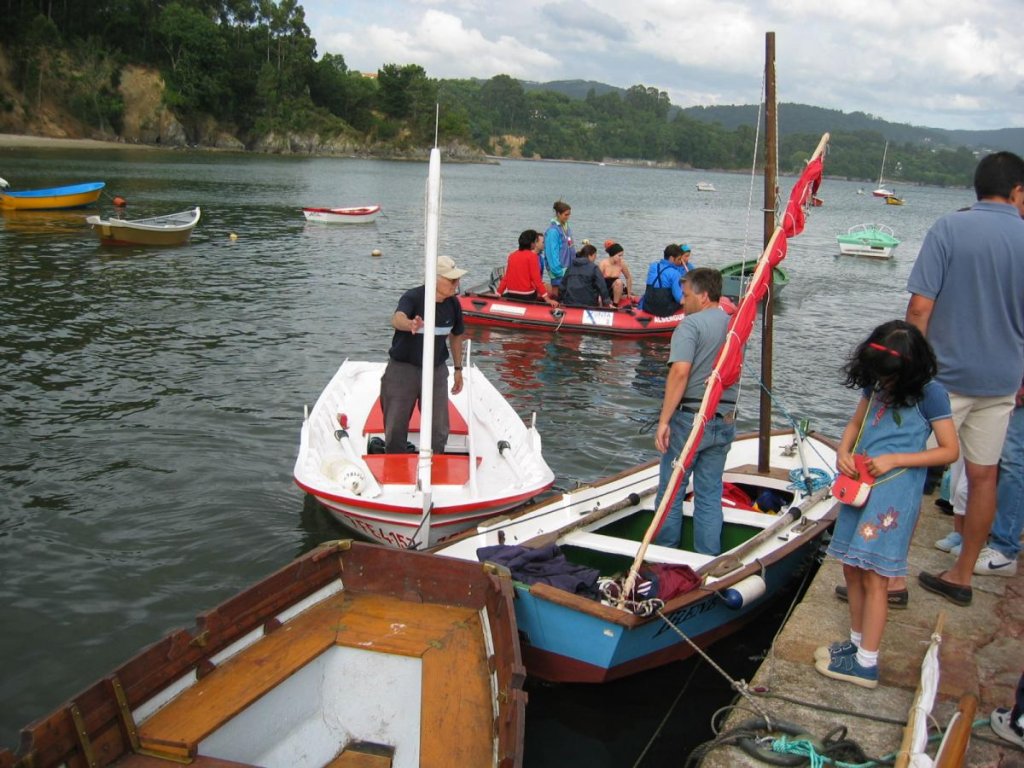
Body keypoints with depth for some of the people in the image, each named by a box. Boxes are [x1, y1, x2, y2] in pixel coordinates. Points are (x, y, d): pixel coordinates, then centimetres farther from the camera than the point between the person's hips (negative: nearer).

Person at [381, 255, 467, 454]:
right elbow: (397, 319, -40)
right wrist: (410, 325, -63)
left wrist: (458, 369, 17)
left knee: (439, 431, 7)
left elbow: (456, 336, 13)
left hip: (436, 371, 4)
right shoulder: (413, 297, -19)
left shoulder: (453, 304, -3)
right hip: (402, 369, -4)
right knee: (395, 429, 4)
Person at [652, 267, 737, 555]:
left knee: (671, 489, 6)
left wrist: (664, 421, -21)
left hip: (691, 417, -6)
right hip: (725, 420, 6)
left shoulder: (691, 324, -12)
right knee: (710, 494, 12)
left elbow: (680, 371, -22)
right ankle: (708, 559, 16)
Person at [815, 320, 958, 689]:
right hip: (860, 486, 7)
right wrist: (843, 452, 0)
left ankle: (866, 664, 3)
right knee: (852, 569, 14)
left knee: (873, 575, -5)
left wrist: (894, 460, -17)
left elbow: (949, 450, -8)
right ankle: (857, 642, 29)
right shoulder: (875, 384, 8)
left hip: (895, 493, -7)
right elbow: (855, 423, 21)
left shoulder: (929, 393, -10)